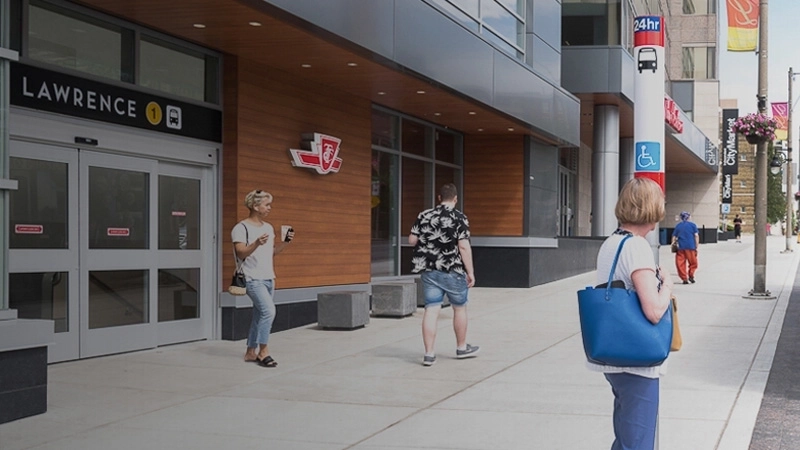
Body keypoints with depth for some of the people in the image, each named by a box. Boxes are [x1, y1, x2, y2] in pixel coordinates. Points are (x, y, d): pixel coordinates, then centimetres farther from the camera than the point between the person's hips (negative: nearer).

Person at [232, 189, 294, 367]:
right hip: (253, 279, -8)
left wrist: (286, 242, 6)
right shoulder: (241, 228, -9)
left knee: (259, 315, 9)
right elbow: (240, 253, -15)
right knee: (269, 310, -20)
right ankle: (263, 351, -11)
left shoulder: (268, 227, 15)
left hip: (268, 278, 8)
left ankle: (251, 351, 18)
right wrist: (256, 244, -29)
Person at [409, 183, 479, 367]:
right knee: (460, 308, 14)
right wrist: (470, 272, -11)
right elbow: (464, 246, -14)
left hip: (429, 270, 4)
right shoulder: (459, 217, -9)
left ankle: (429, 354, -1)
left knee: (431, 310, 3)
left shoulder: (424, 216, 4)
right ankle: (462, 348, 28)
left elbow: (412, 240, 5)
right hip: (452, 270, -3)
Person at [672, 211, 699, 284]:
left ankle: (684, 278, 4)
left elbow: (674, 237, 8)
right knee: (693, 263, 13)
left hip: (680, 247, 2)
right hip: (690, 246, -2)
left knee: (680, 263, 5)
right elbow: (696, 236, -1)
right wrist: (697, 246, 2)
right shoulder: (692, 225, 5)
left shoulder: (678, 226, 11)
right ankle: (691, 276, 4)